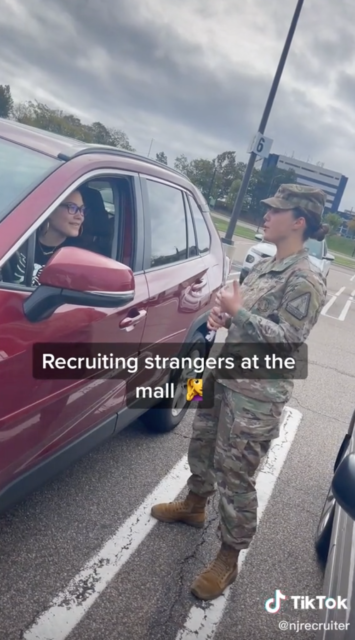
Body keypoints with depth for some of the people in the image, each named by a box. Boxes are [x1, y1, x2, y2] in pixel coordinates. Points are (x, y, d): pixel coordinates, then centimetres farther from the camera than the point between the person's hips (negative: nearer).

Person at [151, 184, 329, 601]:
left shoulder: (307, 280, -16)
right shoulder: (263, 266, 9)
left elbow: (288, 339, -21)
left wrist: (238, 311, -21)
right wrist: (222, 315, -2)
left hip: (257, 395, -8)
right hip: (223, 375, 9)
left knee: (235, 476, 3)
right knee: (201, 447, 23)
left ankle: (228, 560, 23)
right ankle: (194, 505, 49)